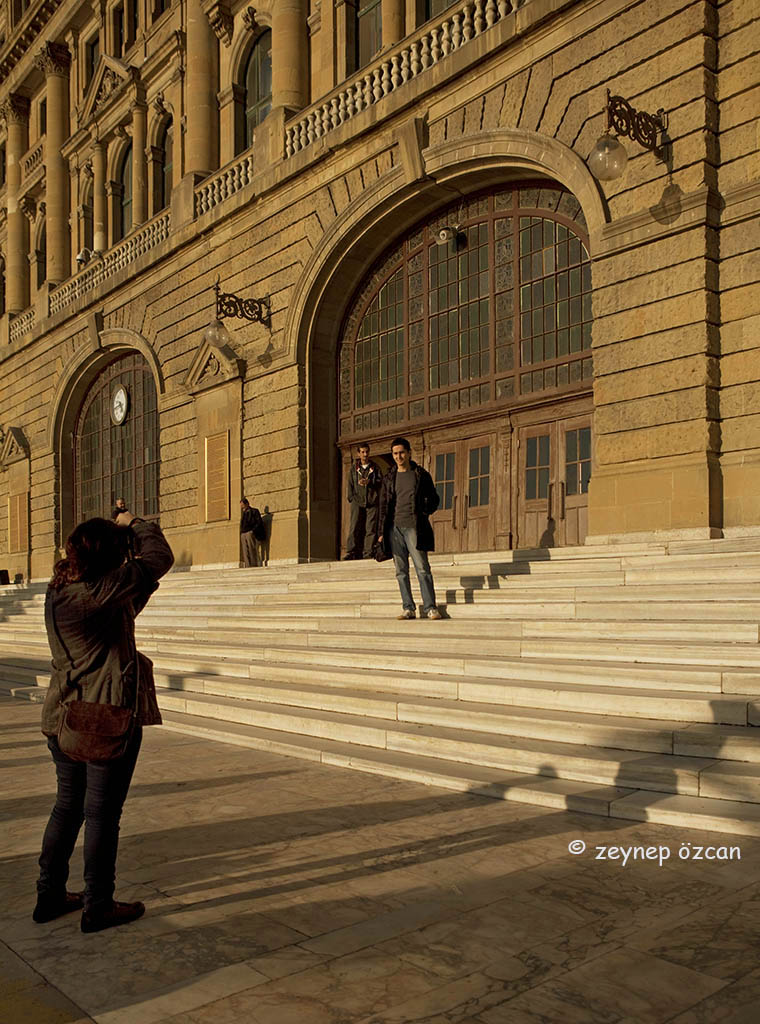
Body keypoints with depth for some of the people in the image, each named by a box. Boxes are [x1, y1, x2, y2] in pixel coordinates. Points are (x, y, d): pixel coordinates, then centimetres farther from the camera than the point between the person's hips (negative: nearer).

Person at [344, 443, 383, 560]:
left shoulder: (375, 467, 13)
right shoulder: (354, 468, 15)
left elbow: (380, 481, 4)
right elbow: (350, 484, 14)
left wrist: (369, 482, -13)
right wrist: (351, 497, 2)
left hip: (372, 502, 0)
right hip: (357, 501, 0)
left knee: (371, 528, -5)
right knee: (354, 527, -8)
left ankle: (368, 552, -2)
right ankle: (351, 552, -9)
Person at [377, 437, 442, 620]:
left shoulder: (421, 475, 6)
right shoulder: (389, 478, 13)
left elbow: (433, 499, 11)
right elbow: (384, 506, 13)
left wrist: (424, 514, -8)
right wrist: (382, 532, 7)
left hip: (413, 527, -3)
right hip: (394, 527, 3)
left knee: (422, 568, -9)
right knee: (401, 570, 3)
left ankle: (430, 607, -6)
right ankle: (408, 608, 8)